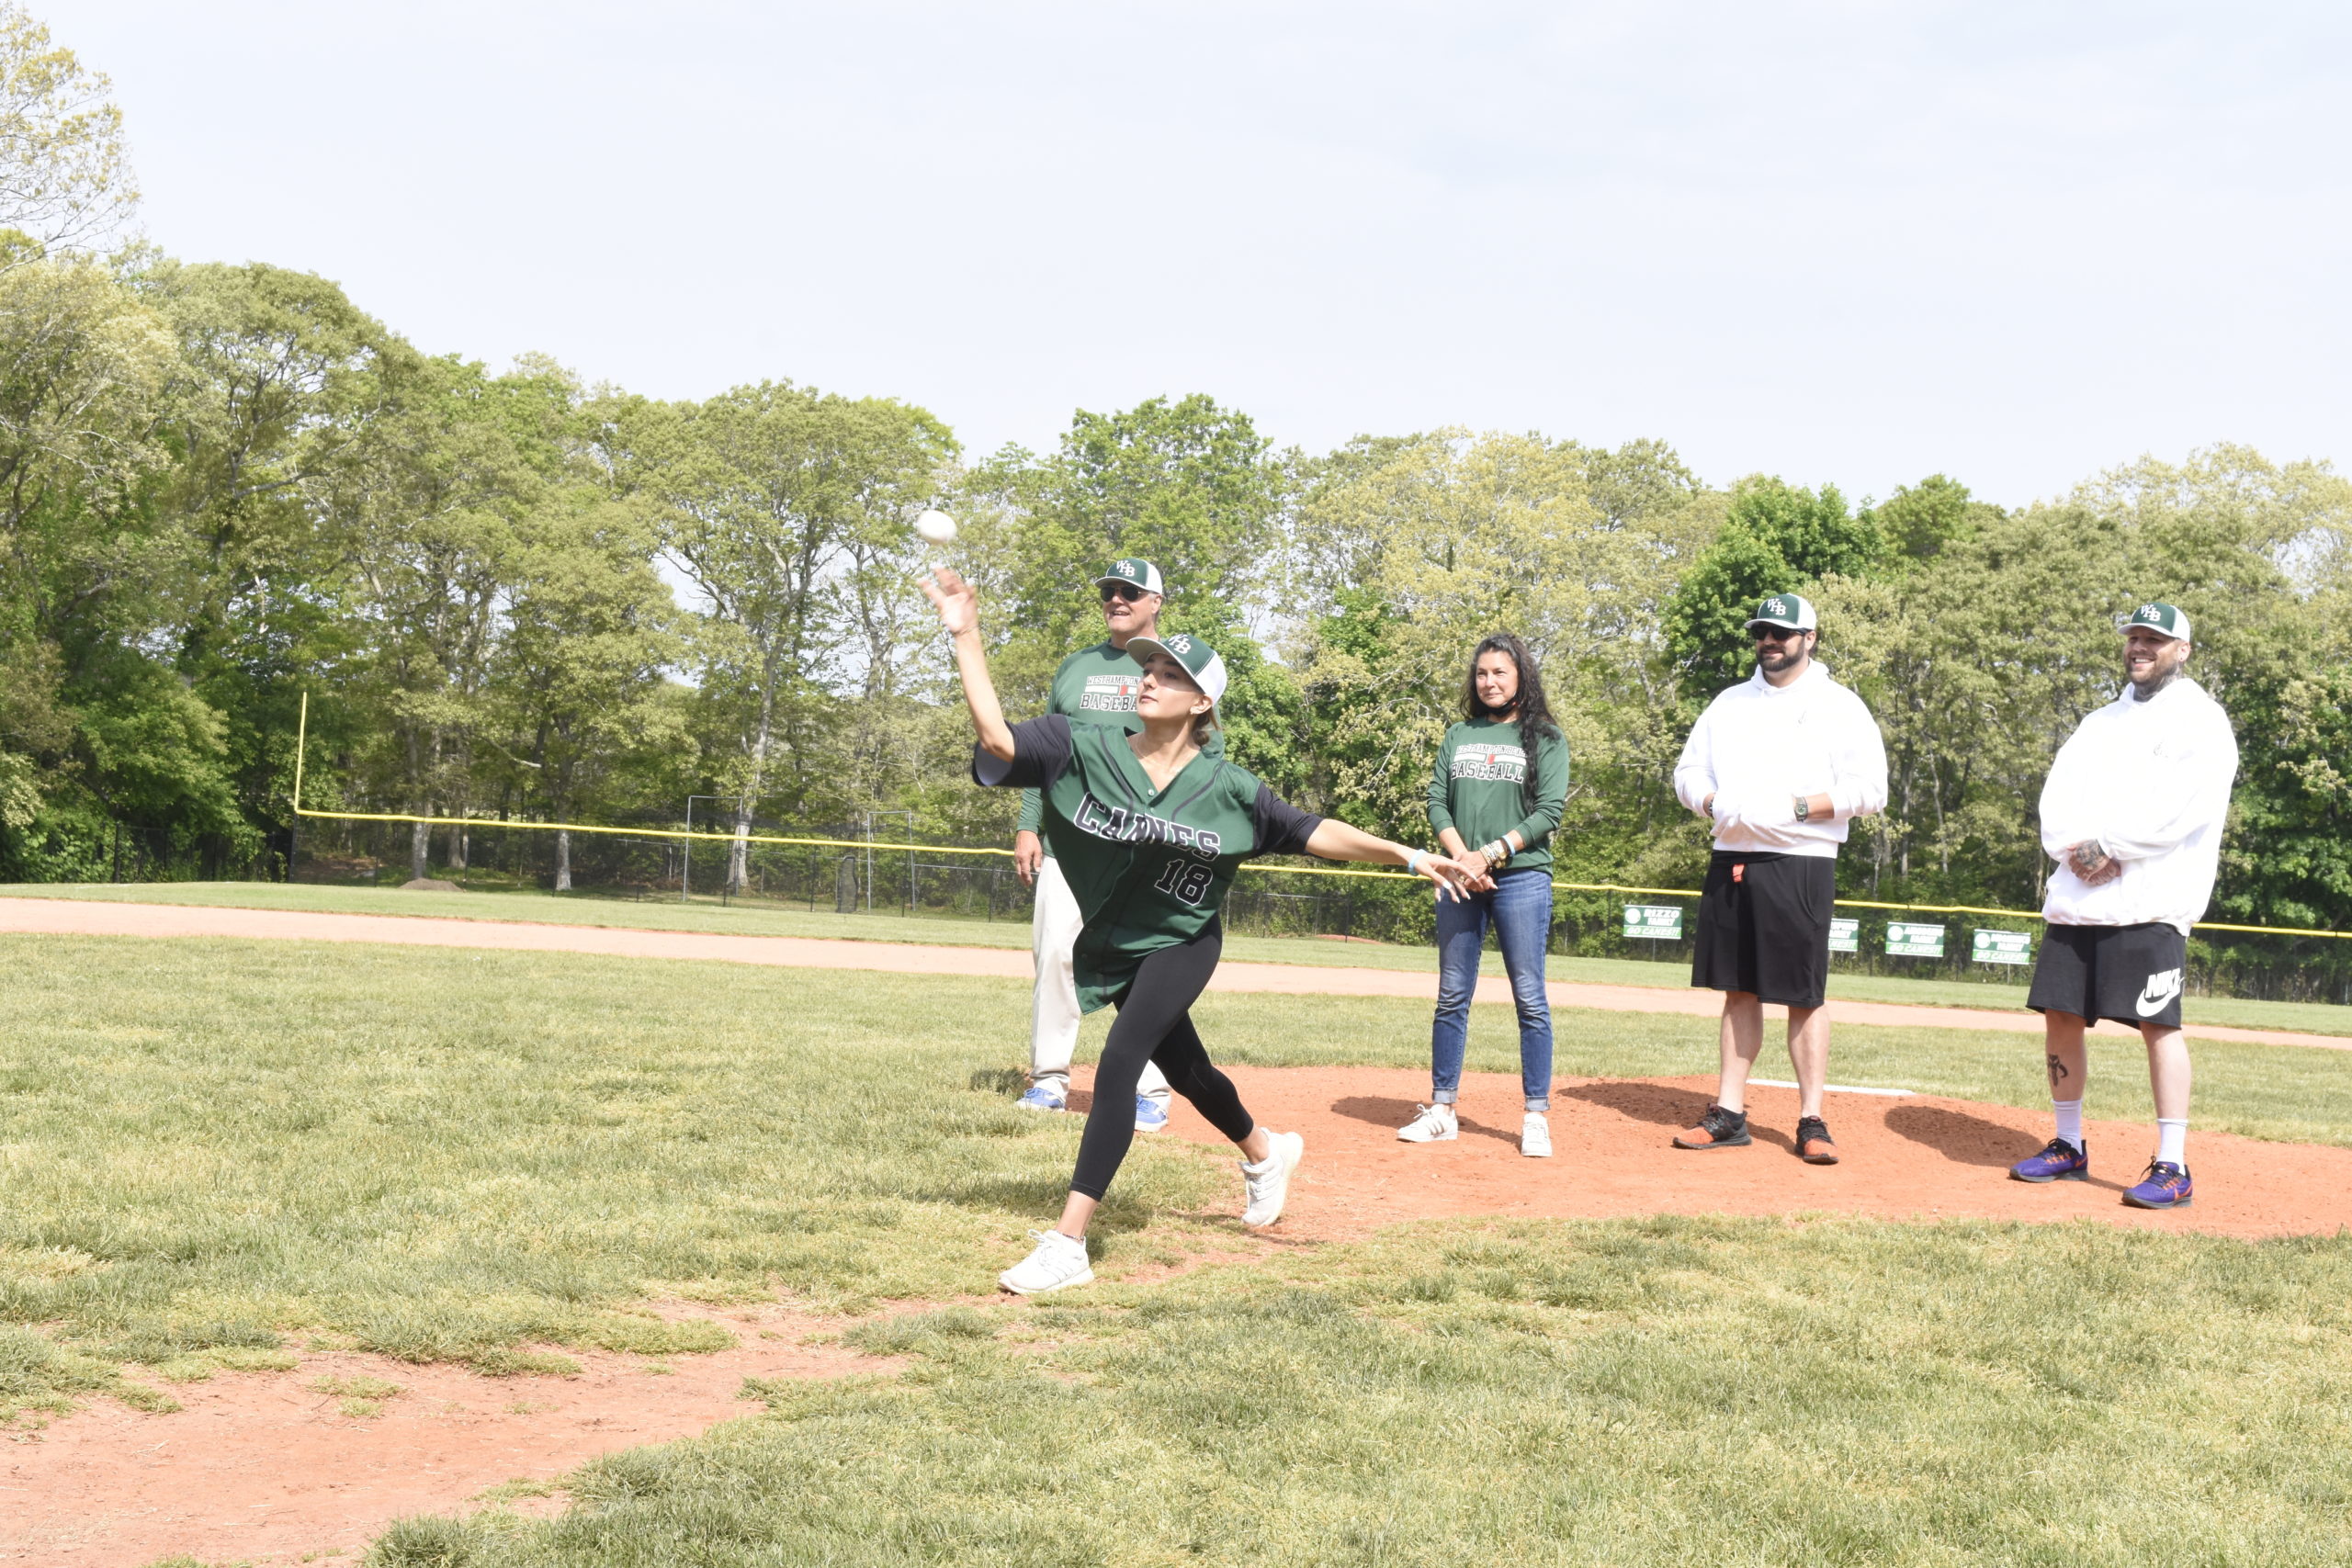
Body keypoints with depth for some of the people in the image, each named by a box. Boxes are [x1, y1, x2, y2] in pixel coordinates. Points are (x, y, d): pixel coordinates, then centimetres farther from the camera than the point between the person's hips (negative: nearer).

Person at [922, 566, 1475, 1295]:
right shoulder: (1084, 750, -13)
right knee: (1184, 1069, 22)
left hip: (1181, 944, -3)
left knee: (1118, 1062, -23)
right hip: (1113, 947, 3)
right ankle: (1265, 1152, 55)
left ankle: (1067, 1245, -21)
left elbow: (1313, 832, -9)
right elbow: (996, 738, -22)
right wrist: (966, 637, -29)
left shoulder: (1226, 789, -14)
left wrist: (1409, 856, -15)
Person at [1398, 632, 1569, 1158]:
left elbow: (1549, 811, -5)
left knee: (1529, 999, -5)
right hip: (1460, 878, 4)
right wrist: (1461, 859, -8)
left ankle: (1536, 1116, -1)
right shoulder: (1458, 736, 15)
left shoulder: (1545, 739, 3)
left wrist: (1491, 855, -14)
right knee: (1452, 997, 6)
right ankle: (1442, 1111, 11)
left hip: (1522, 877, -4)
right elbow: (1437, 802, 9)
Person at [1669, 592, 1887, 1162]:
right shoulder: (1730, 703, 15)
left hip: (1800, 864, -5)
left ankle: (1811, 1121, 3)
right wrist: (1716, 802, -5)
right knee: (1739, 990, 8)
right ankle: (1729, 1113, 13)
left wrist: (1799, 806, -18)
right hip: (1731, 859, 5)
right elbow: (1688, 772, 16)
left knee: (1804, 997, -3)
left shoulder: (1840, 707, -1)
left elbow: (1870, 789, -8)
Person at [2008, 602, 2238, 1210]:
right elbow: (2057, 797, 11)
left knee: (2157, 1024, -11)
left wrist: (2109, 848, -15)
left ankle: (2172, 1167, -7)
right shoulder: (2102, 722, 22)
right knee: (2061, 1016, 7)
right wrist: (2074, 849, -8)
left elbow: (2178, 807, -15)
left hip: (2149, 902, -7)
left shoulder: (2200, 721, 0)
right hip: (2076, 898, 7)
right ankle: (2068, 1147, 20)